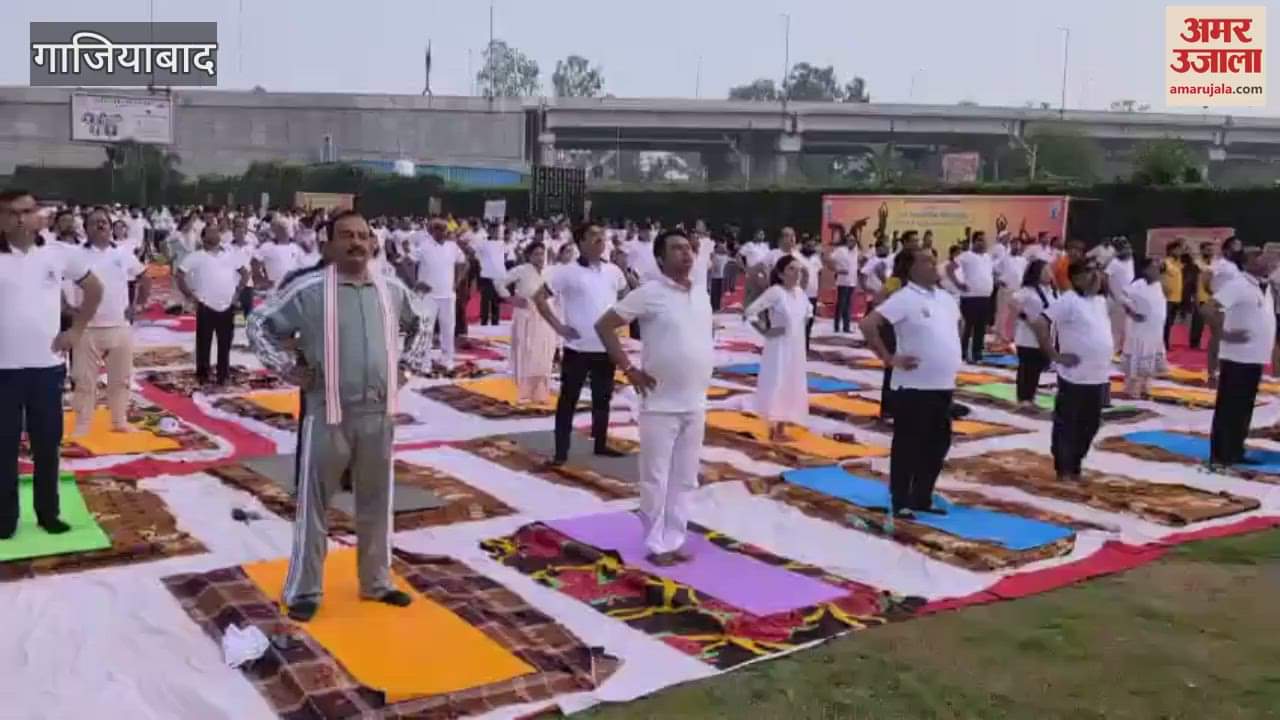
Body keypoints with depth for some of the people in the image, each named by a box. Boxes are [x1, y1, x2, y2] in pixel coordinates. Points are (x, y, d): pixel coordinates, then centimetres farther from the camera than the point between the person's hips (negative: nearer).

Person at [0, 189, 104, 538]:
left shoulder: (59, 254, 0)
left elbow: (94, 288, 15)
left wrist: (77, 329, 8)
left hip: (47, 365, 2)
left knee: (47, 445, 11)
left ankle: (48, 513, 23)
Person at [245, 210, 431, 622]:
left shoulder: (392, 290, 4)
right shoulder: (309, 289, -9)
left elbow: (419, 327, 22)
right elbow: (259, 325, -2)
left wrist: (409, 365, 11)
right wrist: (287, 368, -7)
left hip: (379, 413, 4)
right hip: (329, 413, -4)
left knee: (376, 503, 15)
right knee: (314, 504, 6)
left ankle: (376, 583, 30)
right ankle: (304, 590, 19)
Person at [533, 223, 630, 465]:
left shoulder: (613, 271, 5)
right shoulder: (568, 272, -10)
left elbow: (625, 296, 23)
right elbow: (539, 297, -8)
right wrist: (558, 326, -11)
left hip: (606, 347, 5)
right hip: (578, 348, -5)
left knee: (603, 399, 15)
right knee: (568, 400, 2)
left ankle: (601, 444, 29)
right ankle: (561, 451, 8)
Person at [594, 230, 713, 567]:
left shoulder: (702, 296, 8)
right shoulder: (649, 293, -11)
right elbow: (604, 326, -9)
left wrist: (706, 372, 13)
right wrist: (629, 369, -12)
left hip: (695, 404, 6)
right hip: (661, 404, -6)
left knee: (685, 479, 13)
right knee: (656, 478, 3)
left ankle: (674, 540, 25)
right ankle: (657, 544, 15)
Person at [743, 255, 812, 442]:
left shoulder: (800, 292, 5)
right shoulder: (775, 292, -17)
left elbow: (809, 309, 27)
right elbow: (749, 312, -21)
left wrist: (802, 326, 13)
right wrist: (765, 331, -17)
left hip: (796, 348, 7)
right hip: (779, 347, -7)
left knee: (792, 387, 11)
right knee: (777, 385, -7)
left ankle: (781, 429, 21)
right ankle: (773, 429, 1)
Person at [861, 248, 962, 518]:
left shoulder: (946, 298, 10)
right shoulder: (904, 299, -14)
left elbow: (958, 324, 31)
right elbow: (868, 325, -21)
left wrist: (953, 357, 18)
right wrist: (889, 358, -19)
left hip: (943, 386, 8)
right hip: (914, 388, -8)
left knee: (937, 445, 14)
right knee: (907, 446, 1)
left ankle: (922, 499, 26)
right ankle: (900, 502, 12)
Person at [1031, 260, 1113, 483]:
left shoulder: (1100, 301, 12)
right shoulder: (1068, 301, -14)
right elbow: (1039, 324, -22)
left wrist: (1105, 364, 18)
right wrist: (1055, 355, -19)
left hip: (1099, 377, 8)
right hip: (1075, 377, -8)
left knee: (1090, 425, 15)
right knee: (1067, 425, 4)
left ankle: (1076, 465, 29)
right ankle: (1064, 469, 15)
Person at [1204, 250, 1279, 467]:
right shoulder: (1238, 284, -14)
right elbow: (1210, 309, -24)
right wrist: (1222, 334, -20)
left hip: (1255, 357, 9)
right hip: (1237, 357, -8)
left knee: (1244, 409, 14)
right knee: (1228, 408, -2)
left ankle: (1235, 453, 23)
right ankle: (1220, 456, 3)